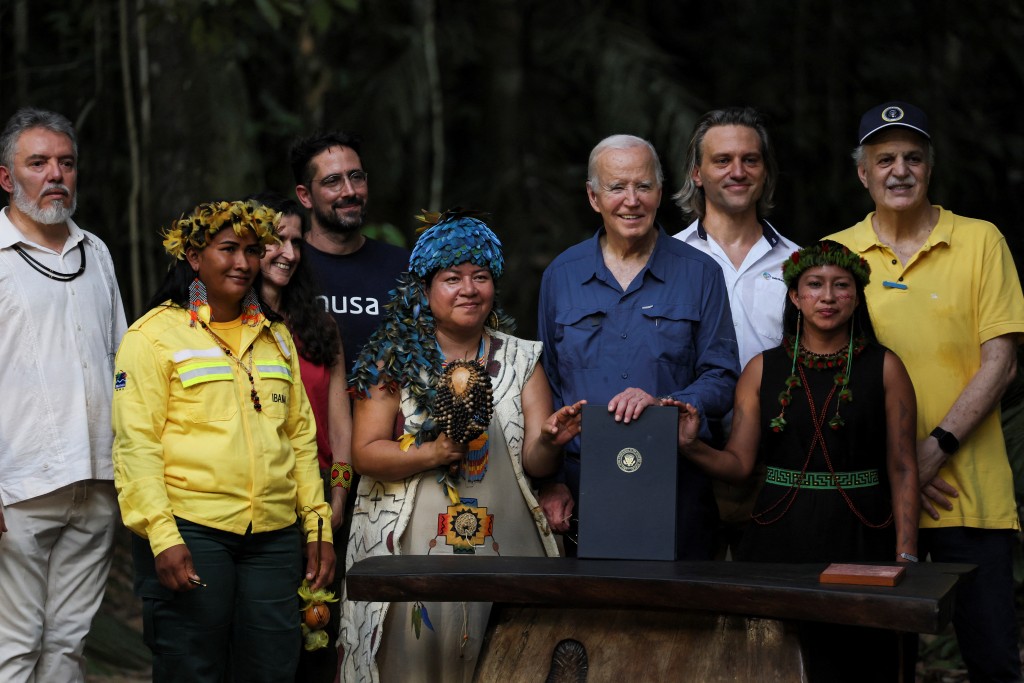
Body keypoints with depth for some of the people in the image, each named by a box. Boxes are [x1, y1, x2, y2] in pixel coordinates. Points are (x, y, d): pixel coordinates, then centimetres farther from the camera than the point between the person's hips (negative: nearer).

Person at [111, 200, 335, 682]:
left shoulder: (276, 336, 18)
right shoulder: (156, 334, -1)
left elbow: (301, 437, 20)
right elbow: (135, 444, -7)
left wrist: (318, 527, 13)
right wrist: (162, 537, -16)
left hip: (274, 535, 5)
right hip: (189, 533, -5)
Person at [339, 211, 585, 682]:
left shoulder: (520, 359, 10)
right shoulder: (395, 358, 1)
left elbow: (537, 465, 4)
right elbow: (365, 454, -4)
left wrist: (549, 441, -17)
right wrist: (432, 455, -18)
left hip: (501, 549, 2)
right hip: (409, 553, -2)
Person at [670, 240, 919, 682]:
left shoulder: (883, 368, 4)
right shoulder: (763, 369, 8)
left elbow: (903, 469, 2)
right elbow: (738, 462, 4)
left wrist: (906, 558, -6)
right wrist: (690, 447, -16)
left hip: (859, 540, -1)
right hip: (780, 536, 1)